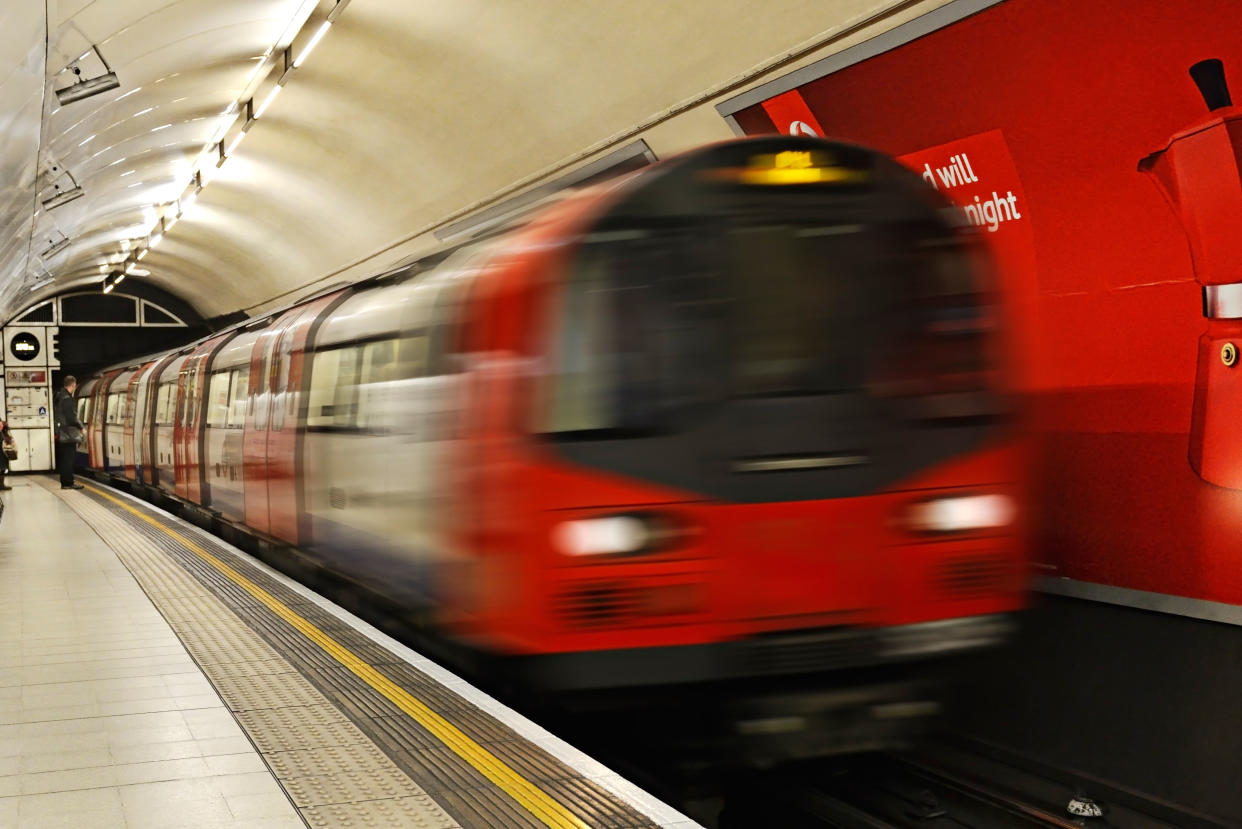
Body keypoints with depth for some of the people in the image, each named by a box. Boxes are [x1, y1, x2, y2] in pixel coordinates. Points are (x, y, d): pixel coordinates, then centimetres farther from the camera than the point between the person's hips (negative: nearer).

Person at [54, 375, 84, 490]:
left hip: (62, 434, 9)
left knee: (64, 459, 13)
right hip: (69, 434, -9)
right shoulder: (67, 399, -18)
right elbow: (72, 418, -20)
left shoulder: (60, 396, 11)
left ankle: (65, 482, 17)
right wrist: (80, 426, -4)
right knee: (69, 459, -4)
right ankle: (68, 483, -1)